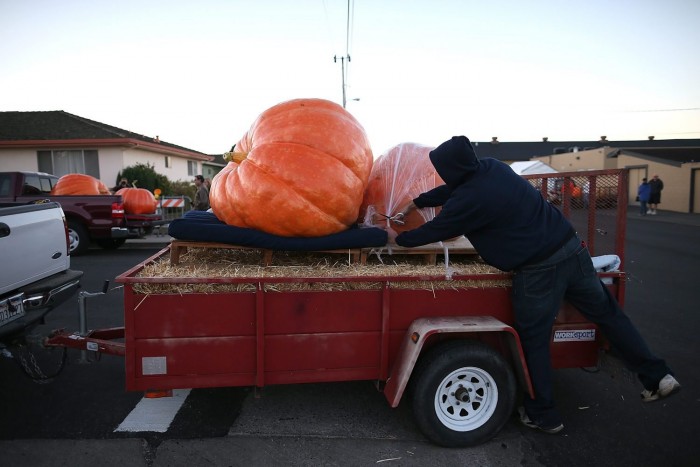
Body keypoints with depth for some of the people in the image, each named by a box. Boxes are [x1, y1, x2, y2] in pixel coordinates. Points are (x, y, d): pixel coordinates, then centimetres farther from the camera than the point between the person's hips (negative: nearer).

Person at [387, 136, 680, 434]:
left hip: (539, 271, -8)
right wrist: (415, 203, 31)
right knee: (607, 313, 22)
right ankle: (657, 375, 29)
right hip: (572, 249, 8)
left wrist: (399, 238, 15)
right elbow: (452, 189, 21)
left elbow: (434, 231, -2)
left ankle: (543, 416, 25)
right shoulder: (492, 167, 6)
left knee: (534, 341, 9)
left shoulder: (468, 201, -17)